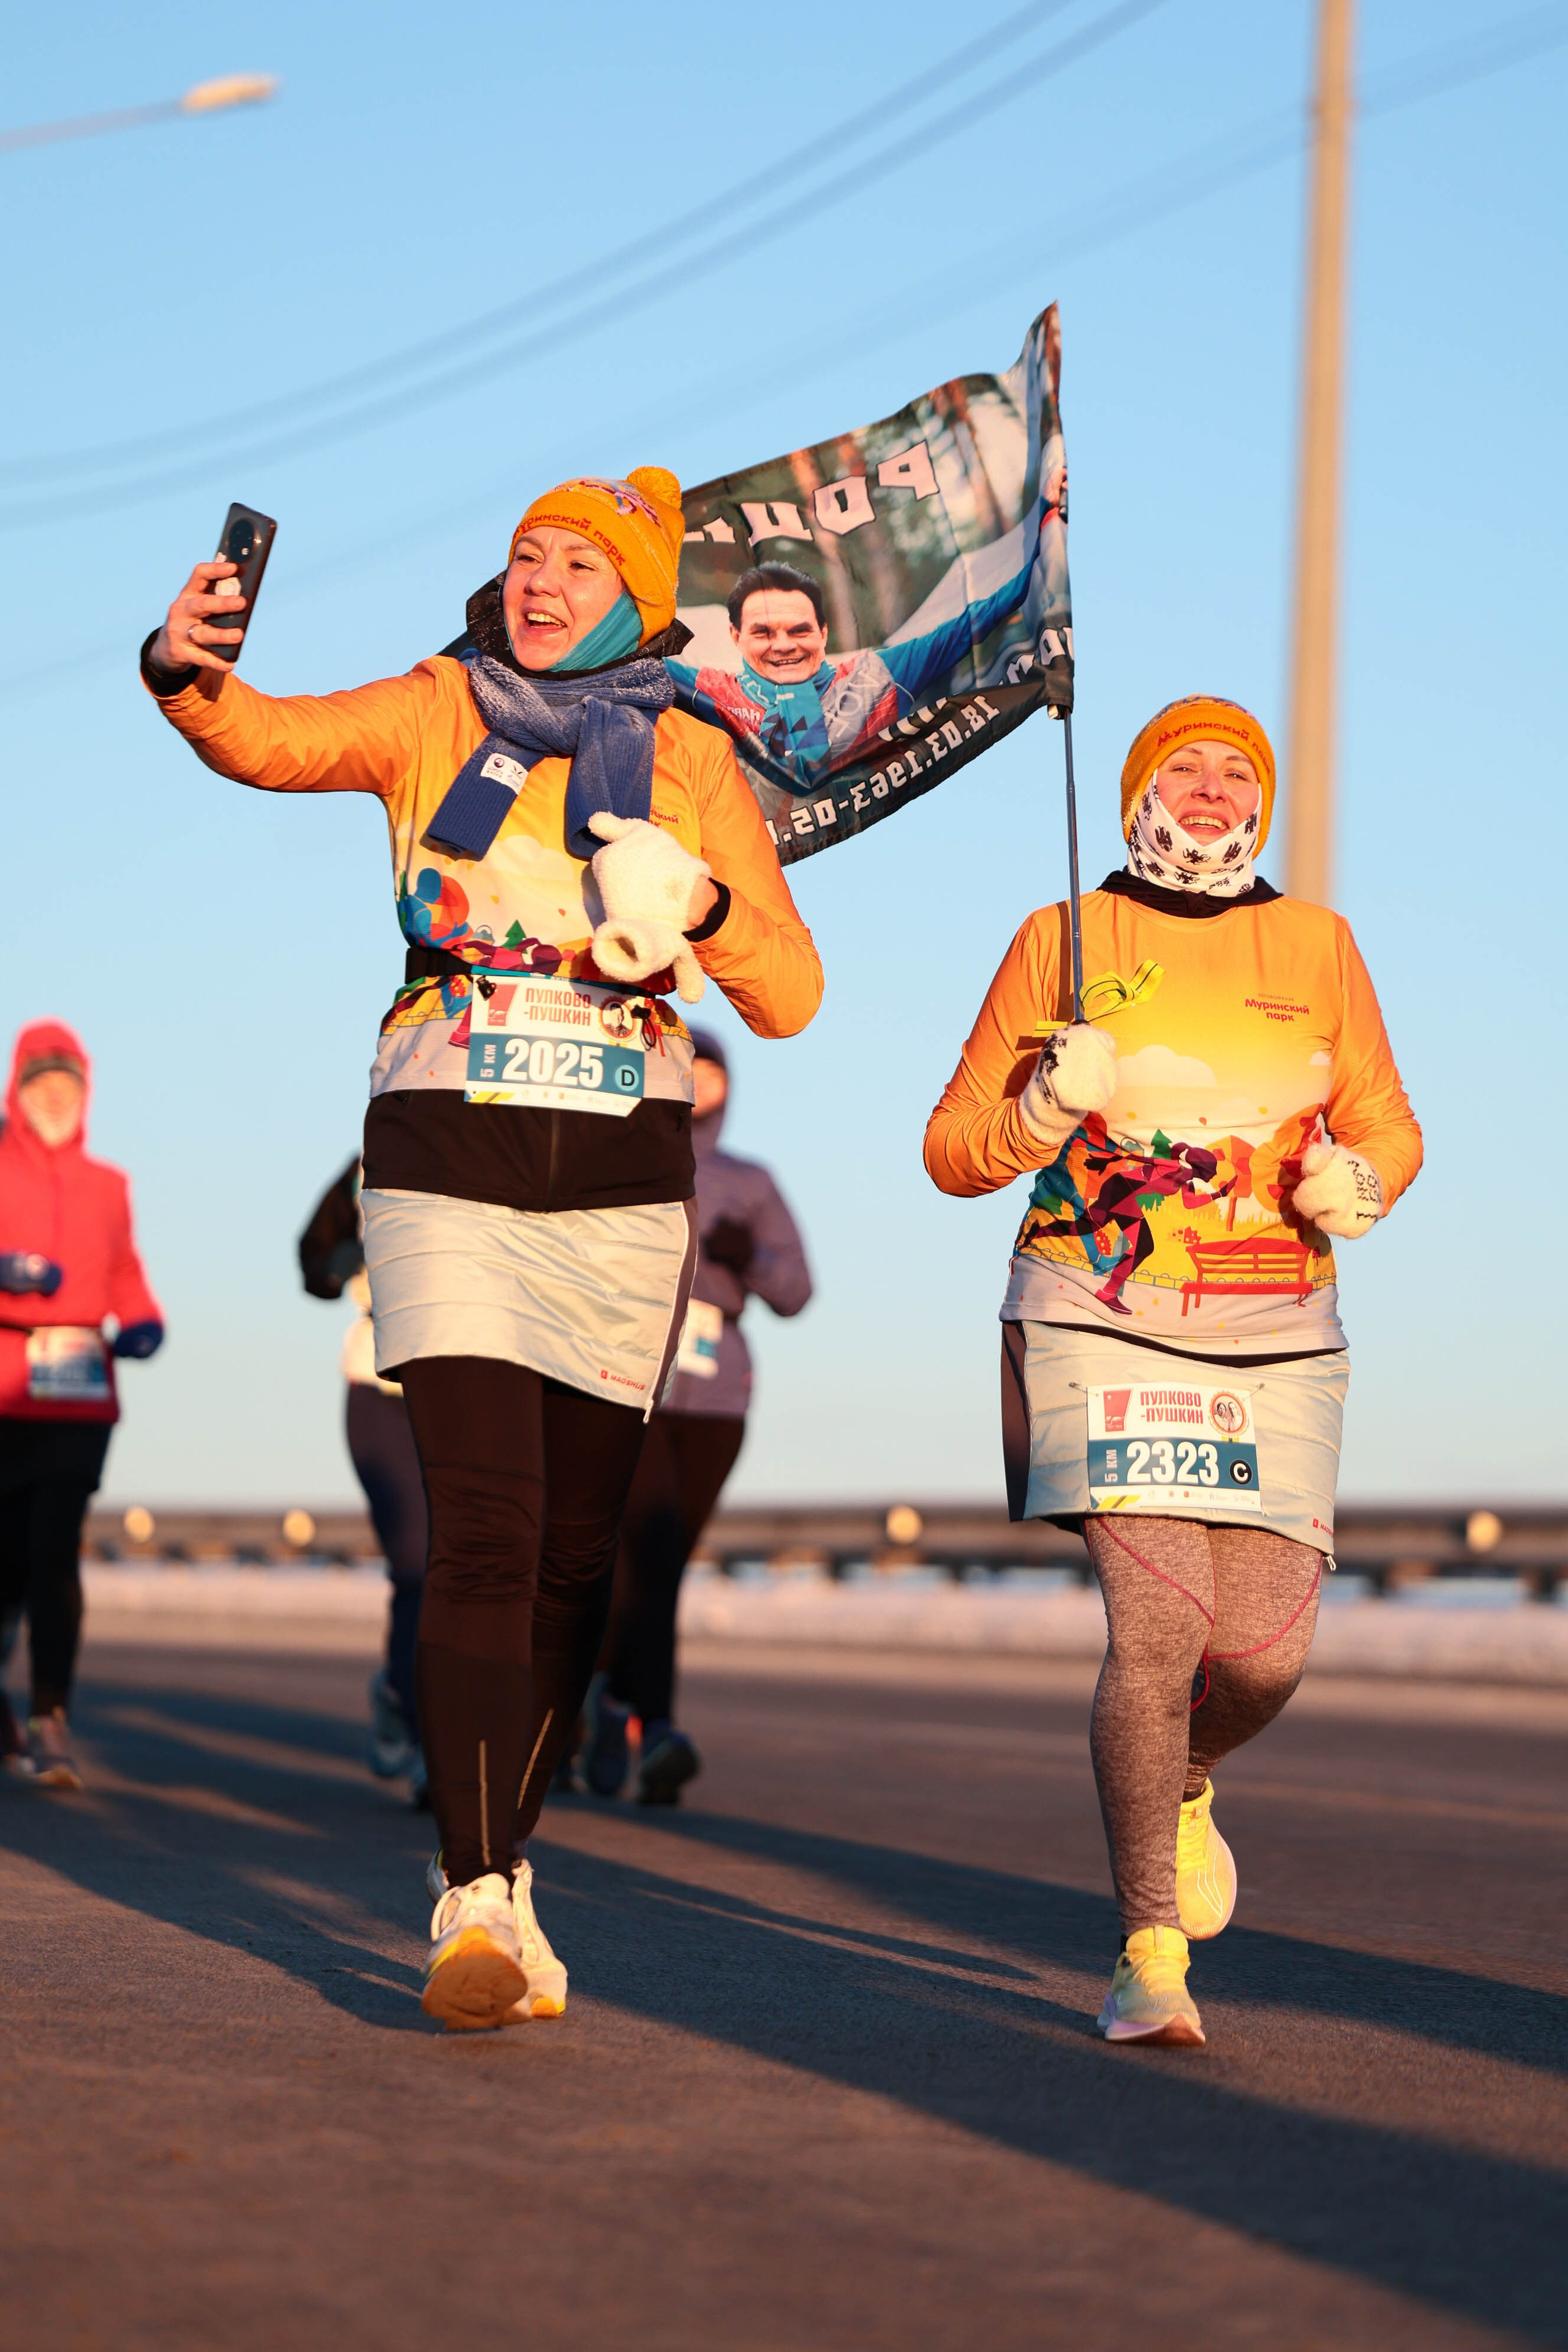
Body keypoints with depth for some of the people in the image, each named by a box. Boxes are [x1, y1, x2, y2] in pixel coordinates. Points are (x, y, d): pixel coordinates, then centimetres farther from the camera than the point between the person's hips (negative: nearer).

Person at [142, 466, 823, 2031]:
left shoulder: (693, 766, 7)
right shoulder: (435, 716, 4)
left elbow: (789, 1002, 4)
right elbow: (273, 744, -14)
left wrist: (703, 907, -15)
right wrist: (188, 678, -35)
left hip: (621, 1183, 2)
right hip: (445, 1165, -2)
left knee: (572, 1552, 6)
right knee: (482, 1533, -14)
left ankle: (501, 1859, 22)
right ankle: (476, 1905, -15)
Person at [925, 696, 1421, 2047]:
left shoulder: (1317, 945, 11)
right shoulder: (1062, 940, 5)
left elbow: (1389, 1128, 15)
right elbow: (955, 1152, 5)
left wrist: (1355, 1181, -9)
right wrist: (1051, 1105, -15)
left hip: (1274, 1342, 3)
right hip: (1104, 1326, -2)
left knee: (1267, 1652, -5)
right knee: (1158, 1620, -18)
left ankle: (1179, 1786, 31)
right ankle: (1151, 1954, -10)